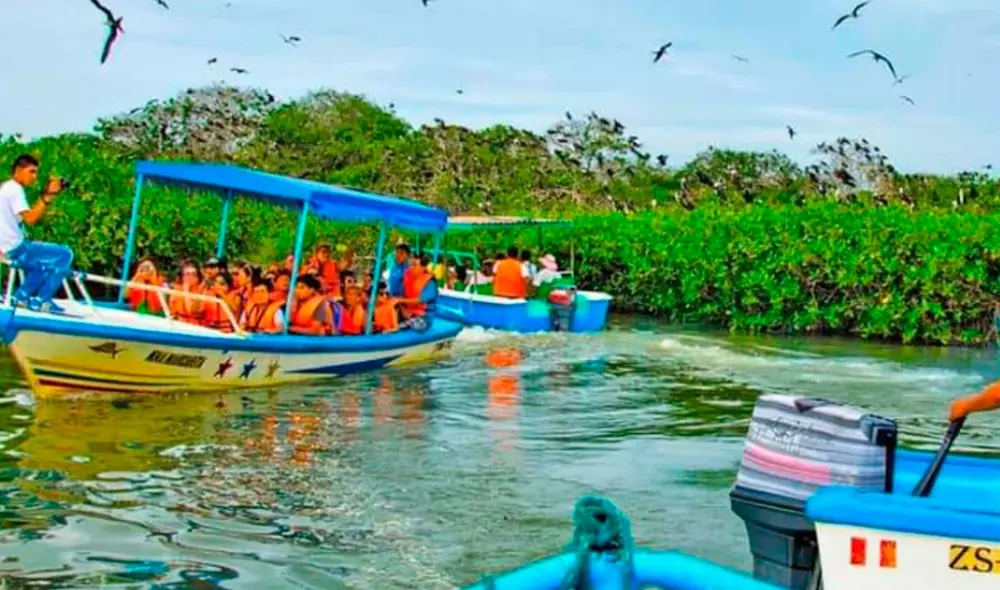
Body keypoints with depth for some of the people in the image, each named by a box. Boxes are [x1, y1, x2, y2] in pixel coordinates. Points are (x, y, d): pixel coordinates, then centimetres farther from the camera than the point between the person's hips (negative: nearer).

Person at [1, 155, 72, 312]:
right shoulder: (15, 189, -14)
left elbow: (31, 214, 16)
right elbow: (30, 219, -27)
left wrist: (45, 195, 6)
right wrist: (48, 196, -26)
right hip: (16, 248, -10)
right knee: (65, 254, -9)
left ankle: (22, 296, 25)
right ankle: (41, 301, -5)